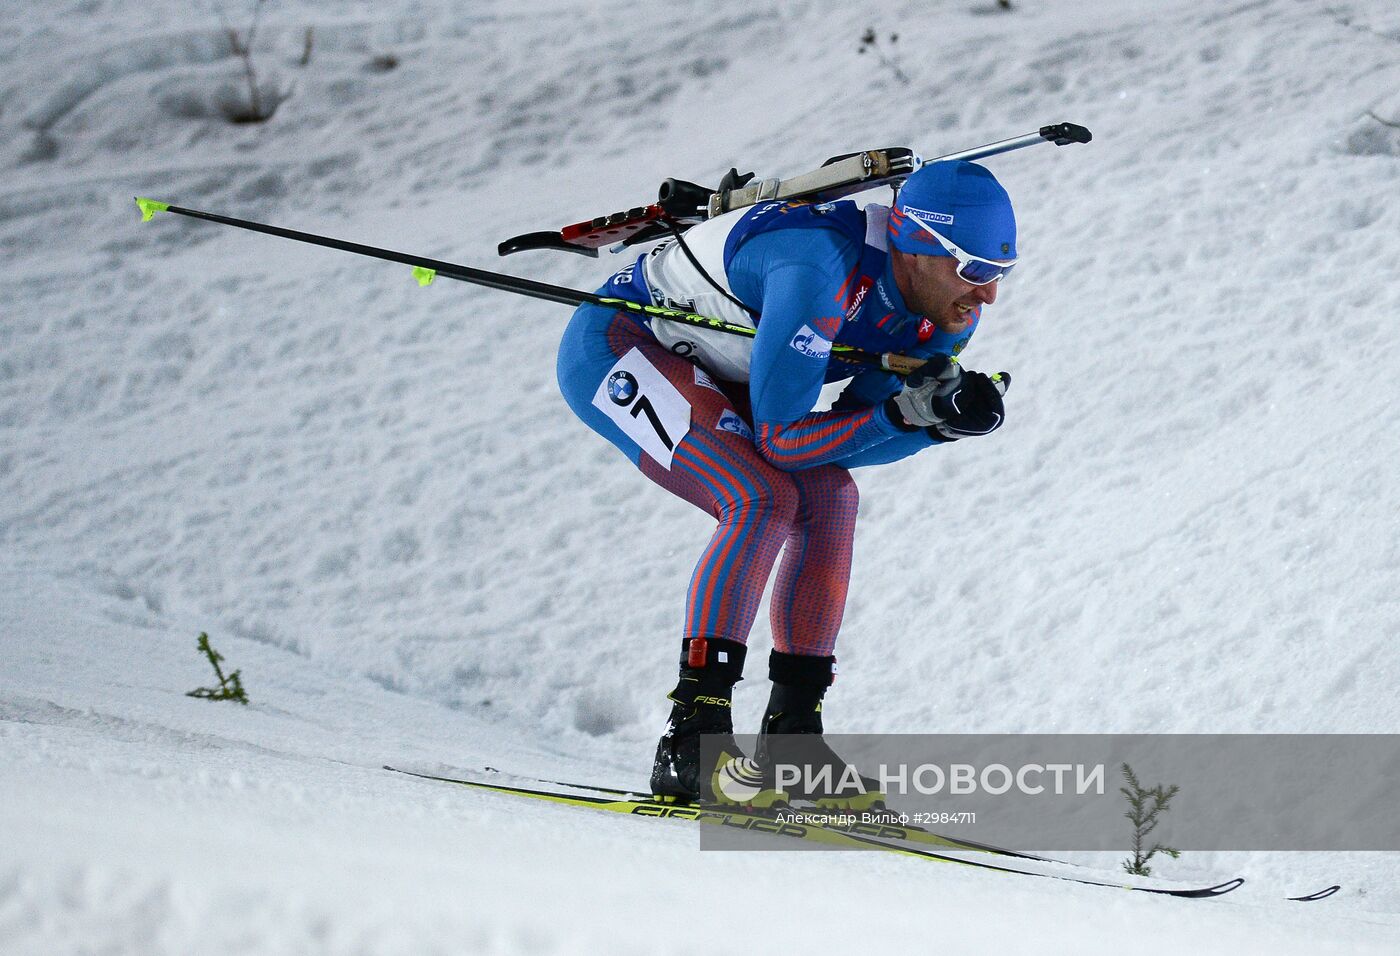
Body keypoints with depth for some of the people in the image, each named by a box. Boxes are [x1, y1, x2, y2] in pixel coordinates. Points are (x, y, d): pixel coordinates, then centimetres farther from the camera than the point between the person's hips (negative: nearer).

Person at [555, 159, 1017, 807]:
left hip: (700, 375, 9)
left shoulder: (949, 316, -9)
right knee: (766, 498, -25)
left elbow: (850, 433, -4)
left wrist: (941, 418, -21)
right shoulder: (822, 272, -35)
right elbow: (782, 437, -31)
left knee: (829, 496, -9)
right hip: (613, 346, -9)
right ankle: (690, 743, -24)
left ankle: (790, 738, -4)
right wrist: (914, 412, -34)